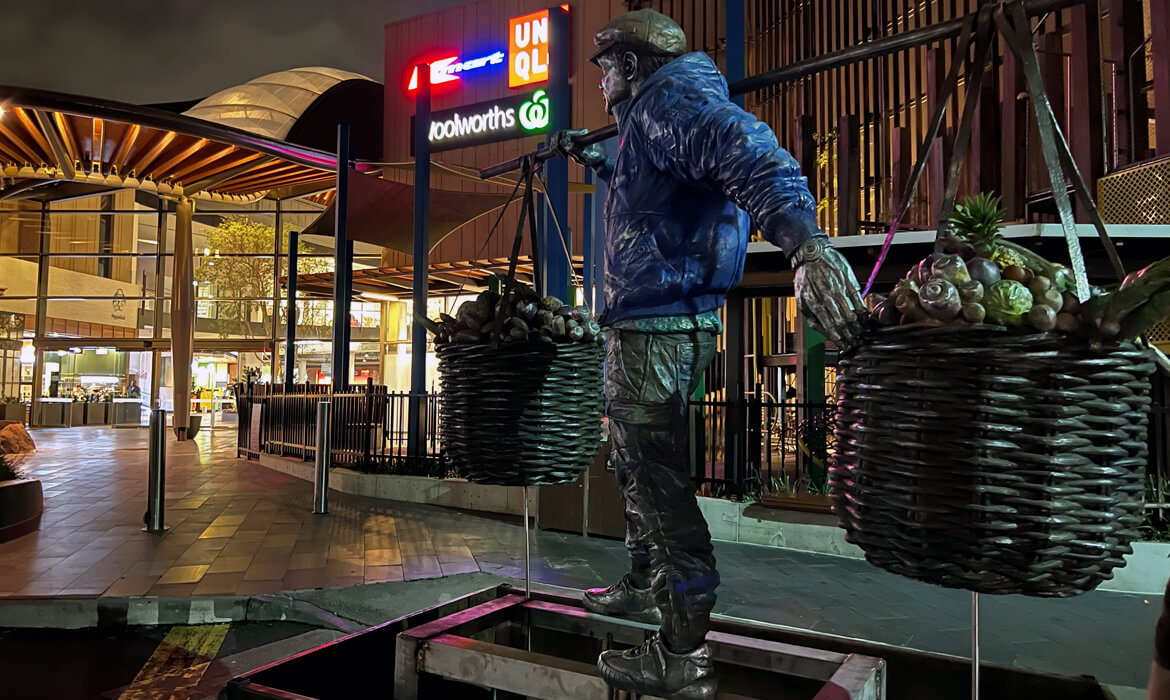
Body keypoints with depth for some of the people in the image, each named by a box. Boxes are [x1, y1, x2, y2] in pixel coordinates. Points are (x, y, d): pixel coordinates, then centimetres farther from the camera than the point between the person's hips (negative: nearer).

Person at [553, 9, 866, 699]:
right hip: (646, 325, 11)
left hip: (658, 328, -11)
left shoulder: (668, 100, -10)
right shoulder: (651, 117, 22)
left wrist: (805, 239, -47)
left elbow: (744, 147, -31)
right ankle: (646, 585, 39)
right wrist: (590, 159, 54)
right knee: (637, 464, 22)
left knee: (661, 480, -8)